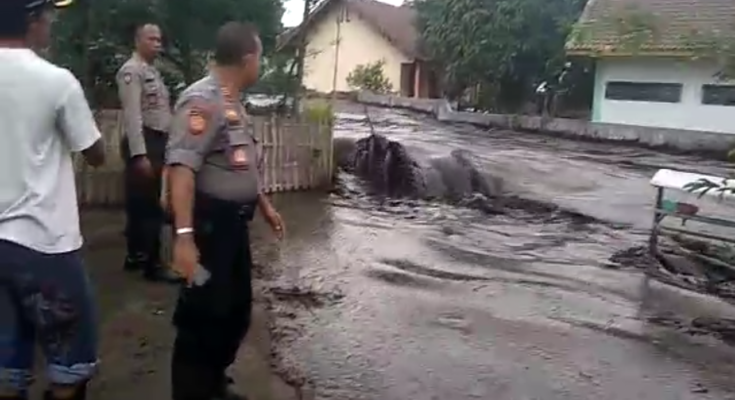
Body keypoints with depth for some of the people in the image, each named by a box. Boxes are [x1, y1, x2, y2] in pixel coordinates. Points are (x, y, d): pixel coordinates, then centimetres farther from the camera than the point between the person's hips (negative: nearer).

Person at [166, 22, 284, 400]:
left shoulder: (232, 102, 13)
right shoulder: (202, 100, -18)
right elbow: (181, 167, -27)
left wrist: (264, 205, 26)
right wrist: (184, 235, -33)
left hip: (234, 221, 10)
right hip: (209, 223, -10)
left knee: (237, 310, 20)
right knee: (203, 316, 2)